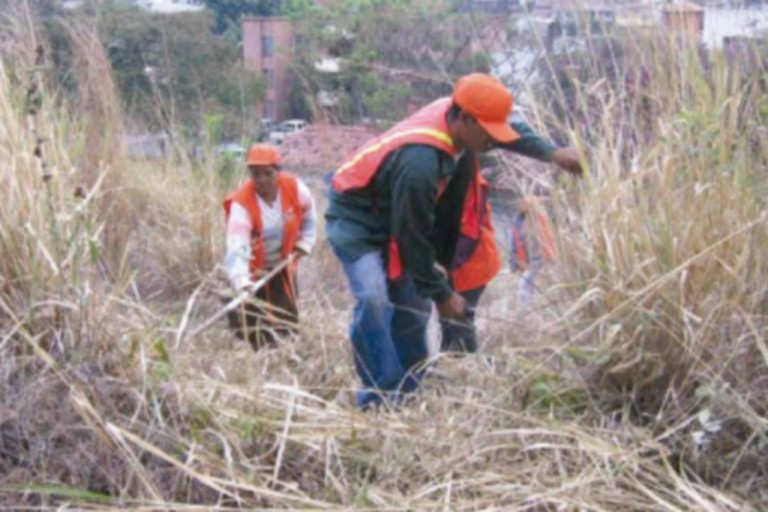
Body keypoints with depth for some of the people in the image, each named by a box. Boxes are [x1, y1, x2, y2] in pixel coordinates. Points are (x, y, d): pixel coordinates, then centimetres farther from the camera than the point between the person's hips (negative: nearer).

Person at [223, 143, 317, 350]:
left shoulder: (295, 188, -19)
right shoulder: (241, 203, -31)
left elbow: (308, 216, 5)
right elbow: (236, 247, -42)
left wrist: (303, 244, 0)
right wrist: (242, 282, -55)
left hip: (282, 265, 4)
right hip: (252, 270, -4)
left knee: (288, 321, 10)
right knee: (250, 324, -6)